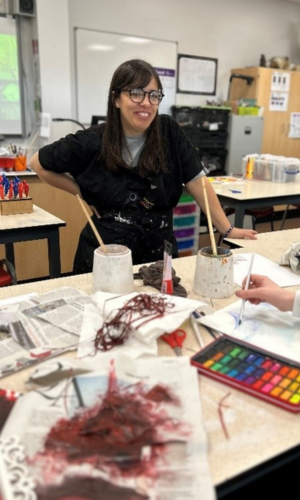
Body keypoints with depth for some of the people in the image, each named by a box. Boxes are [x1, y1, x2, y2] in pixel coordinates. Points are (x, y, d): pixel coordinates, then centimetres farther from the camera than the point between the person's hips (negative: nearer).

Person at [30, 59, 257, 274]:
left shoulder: (169, 132, -4)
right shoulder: (93, 142, -9)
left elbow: (197, 183, -2)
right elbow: (39, 163, 3)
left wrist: (227, 229, -2)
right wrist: (83, 193, -2)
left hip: (159, 253, 2)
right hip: (104, 255, -1)